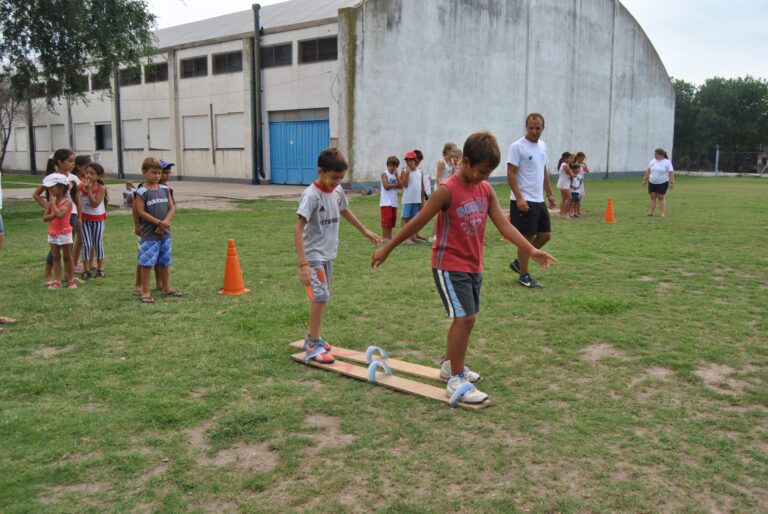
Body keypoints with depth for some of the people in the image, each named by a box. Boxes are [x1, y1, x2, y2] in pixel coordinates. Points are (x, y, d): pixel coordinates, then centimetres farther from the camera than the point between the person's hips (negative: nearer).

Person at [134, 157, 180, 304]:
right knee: (146, 263, -3)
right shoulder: (141, 192, -8)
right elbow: (141, 212, -13)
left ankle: (166, 288, 27)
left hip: (165, 232, 5)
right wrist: (158, 222, -16)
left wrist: (165, 223, -11)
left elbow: (172, 208, 4)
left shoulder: (165, 189, 7)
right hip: (149, 234, -5)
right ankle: (145, 292, 4)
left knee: (165, 262, 14)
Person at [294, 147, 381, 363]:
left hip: (328, 255, 8)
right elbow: (298, 229, -25)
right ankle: (313, 346, -6)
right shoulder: (311, 195, -21)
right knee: (320, 296, -15)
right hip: (314, 255, -8)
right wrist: (303, 264, -32)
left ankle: (312, 337, 30)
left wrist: (365, 231, 33)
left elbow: (344, 211, 24)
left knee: (321, 297, 15)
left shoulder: (337, 191, 2)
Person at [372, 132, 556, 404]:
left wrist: (532, 251, -11)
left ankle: (450, 365, 36)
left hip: (473, 267, 8)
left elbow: (504, 225, 0)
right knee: (464, 318, -12)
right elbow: (417, 223, -12)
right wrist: (386, 249, -7)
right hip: (449, 266, -7)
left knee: (466, 318, 16)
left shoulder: (486, 189, 3)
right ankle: (456, 382, -3)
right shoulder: (447, 190, -17)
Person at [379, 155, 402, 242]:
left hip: (394, 202, 7)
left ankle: (389, 236, 15)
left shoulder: (396, 175, 15)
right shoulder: (385, 174, -3)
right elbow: (386, 186, -15)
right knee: (386, 220, -7)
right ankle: (384, 237, -2)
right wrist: (396, 185, -4)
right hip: (386, 201, -7)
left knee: (392, 220, 8)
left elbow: (400, 186, 0)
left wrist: (396, 175, -7)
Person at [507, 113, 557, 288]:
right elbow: (510, 174, -15)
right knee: (527, 237, -2)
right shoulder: (517, 147, -11)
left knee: (545, 235, 10)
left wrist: (550, 194, 17)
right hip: (524, 201, -8)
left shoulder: (542, 145, 13)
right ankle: (524, 276, 10)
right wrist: (519, 198, -22)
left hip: (539, 200, 8)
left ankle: (519, 262, 24)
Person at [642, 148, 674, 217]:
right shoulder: (652, 161, 8)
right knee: (652, 197, 3)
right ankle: (650, 212, 5)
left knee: (661, 197, -4)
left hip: (662, 183, -4)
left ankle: (662, 213, 1)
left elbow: (671, 173, -10)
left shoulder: (667, 162, -6)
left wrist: (671, 183, -15)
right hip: (652, 183, 4)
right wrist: (645, 180, 15)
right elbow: (648, 171, 15)